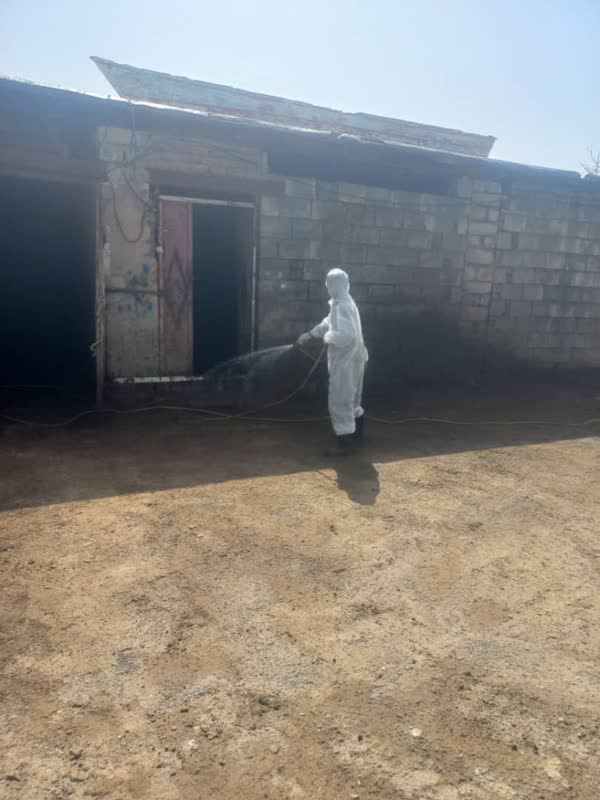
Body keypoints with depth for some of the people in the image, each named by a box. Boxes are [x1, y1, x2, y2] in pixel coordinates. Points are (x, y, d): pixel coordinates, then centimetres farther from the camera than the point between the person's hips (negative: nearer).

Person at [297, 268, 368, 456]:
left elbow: (346, 334, -38)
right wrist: (309, 335, 26)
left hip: (345, 362, -10)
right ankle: (357, 431, 41)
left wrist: (327, 337, -20)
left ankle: (344, 443, 6)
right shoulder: (344, 302, 10)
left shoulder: (341, 306, -23)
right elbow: (329, 322, 24)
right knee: (351, 399, 25)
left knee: (340, 403, -1)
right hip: (351, 359, 10)